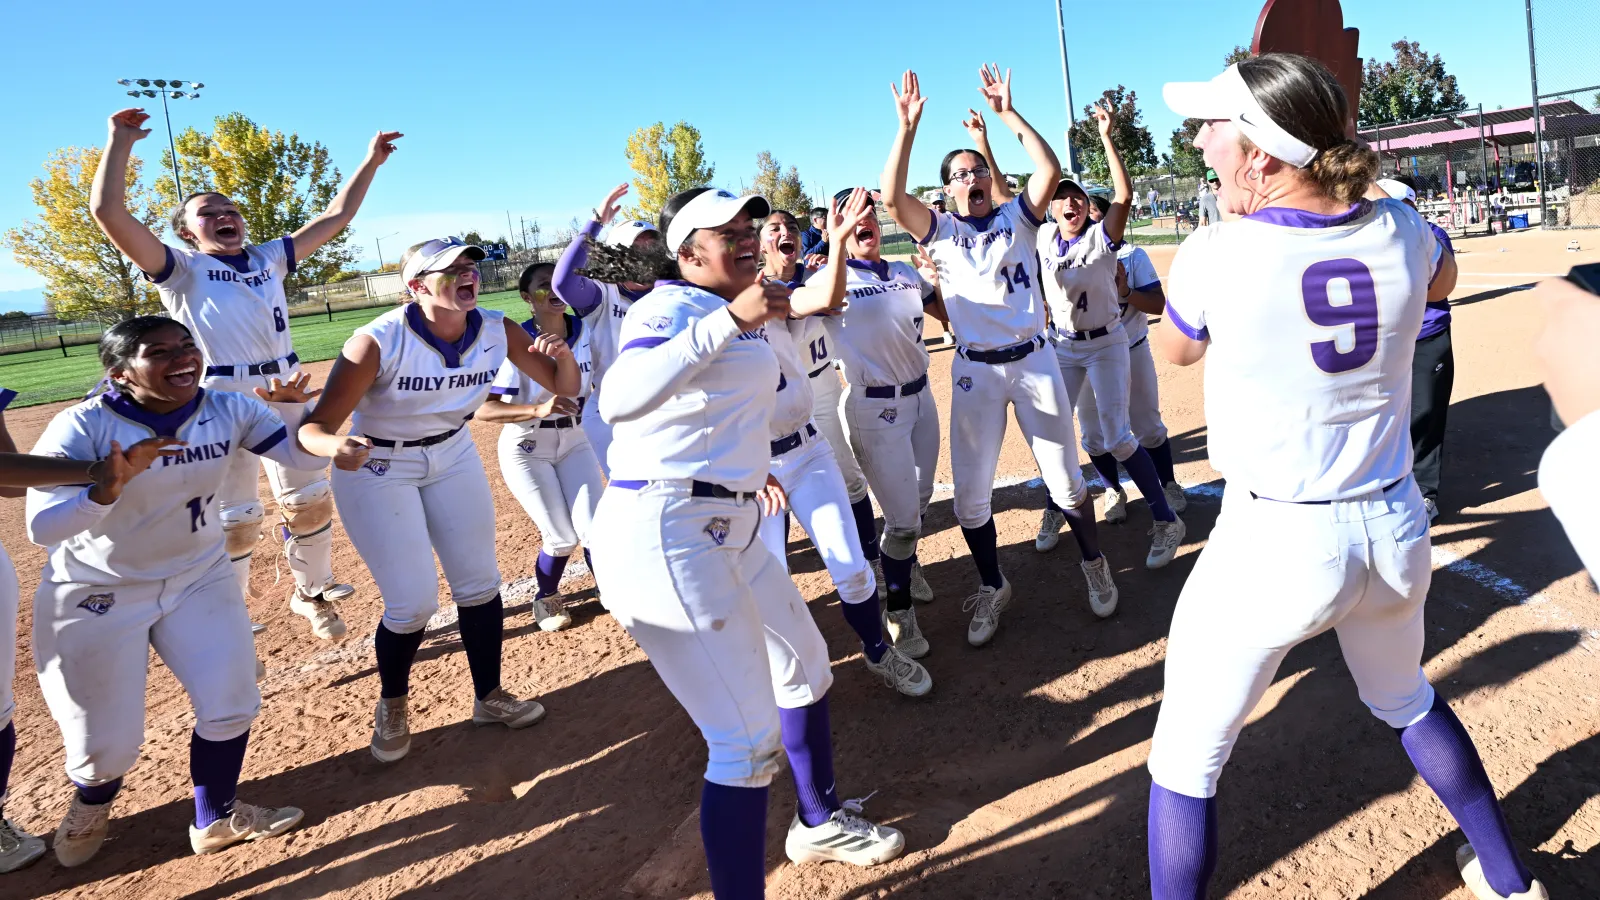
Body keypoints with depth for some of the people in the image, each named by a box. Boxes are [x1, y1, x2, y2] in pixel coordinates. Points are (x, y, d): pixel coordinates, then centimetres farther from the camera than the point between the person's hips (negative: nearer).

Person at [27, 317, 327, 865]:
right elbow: (42, 528, -31)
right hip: (97, 596, -3)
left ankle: (216, 820, 26)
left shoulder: (229, 410, -11)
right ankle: (91, 806, 40)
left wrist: (297, 406, -27)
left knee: (231, 706, -1)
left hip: (199, 579, 4)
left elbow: (304, 457, -9)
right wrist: (107, 488, -49)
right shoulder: (81, 428, -23)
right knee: (109, 744, 2)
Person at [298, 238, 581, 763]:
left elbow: (565, 388, -7)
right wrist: (336, 447, -53)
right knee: (414, 602, -5)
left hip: (453, 457, 5)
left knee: (479, 583, 7)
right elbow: (315, 426, -30)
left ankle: (489, 698, 27)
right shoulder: (379, 342, -29)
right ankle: (391, 705, 24)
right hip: (378, 469, -4)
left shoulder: (497, 331, -15)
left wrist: (562, 354, -30)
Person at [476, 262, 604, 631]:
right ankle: (545, 597, 30)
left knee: (594, 530, -5)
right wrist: (537, 410, -39)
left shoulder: (584, 329, -8)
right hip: (527, 451, -4)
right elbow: (482, 409, -28)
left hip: (576, 442, 4)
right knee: (562, 538, 0)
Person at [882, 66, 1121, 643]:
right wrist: (907, 127, -19)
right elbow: (892, 198, -13)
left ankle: (1094, 564, 32)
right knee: (970, 493, 2)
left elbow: (1050, 170, -11)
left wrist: (1007, 113, -12)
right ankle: (992, 586, 22)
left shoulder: (1018, 217, 6)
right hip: (975, 370, 0)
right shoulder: (941, 232, 4)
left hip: (1034, 361, 0)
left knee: (1064, 477, 9)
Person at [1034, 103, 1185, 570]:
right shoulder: (1043, 237, -1)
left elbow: (1125, 193, -27)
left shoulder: (1103, 237, -12)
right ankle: (1056, 508, 31)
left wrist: (1106, 138, -30)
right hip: (1063, 346, 4)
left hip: (1106, 344, -4)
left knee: (1117, 437, -9)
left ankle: (1166, 521, 1)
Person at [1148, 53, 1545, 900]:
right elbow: (1441, 278, 21)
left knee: (1185, 759, 10)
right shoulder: (1399, 230, -5)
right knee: (1408, 703, 33)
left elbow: (1175, 348, 4)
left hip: (1270, 544, -5)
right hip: (1397, 530, 6)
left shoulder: (1216, 253, -18)